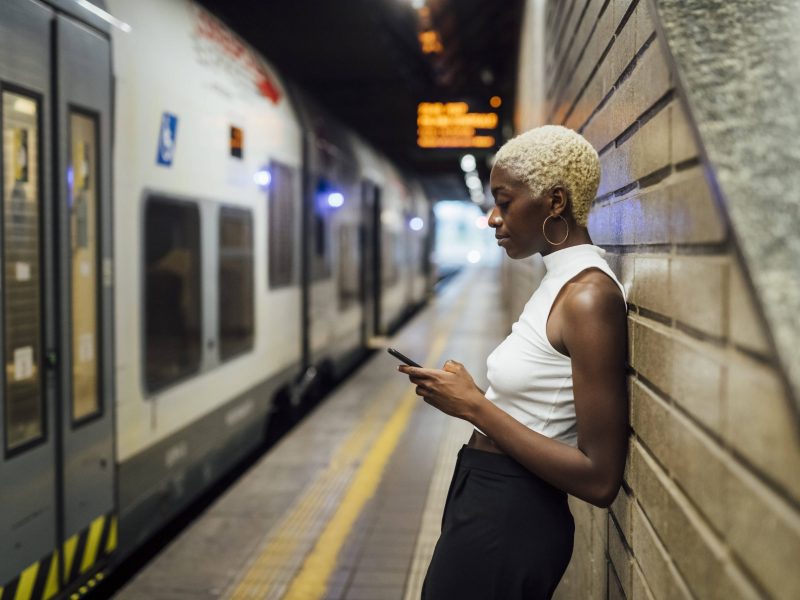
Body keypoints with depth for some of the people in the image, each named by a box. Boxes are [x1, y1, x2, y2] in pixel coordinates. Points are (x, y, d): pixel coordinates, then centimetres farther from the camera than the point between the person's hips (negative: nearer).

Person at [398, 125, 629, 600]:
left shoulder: (590, 297, -21)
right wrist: (462, 393, 4)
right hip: (487, 497, 9)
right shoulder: (562, 281, 8)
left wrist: (473, 405, -20)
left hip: (508, 516, -9)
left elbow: (600, 480, -23)